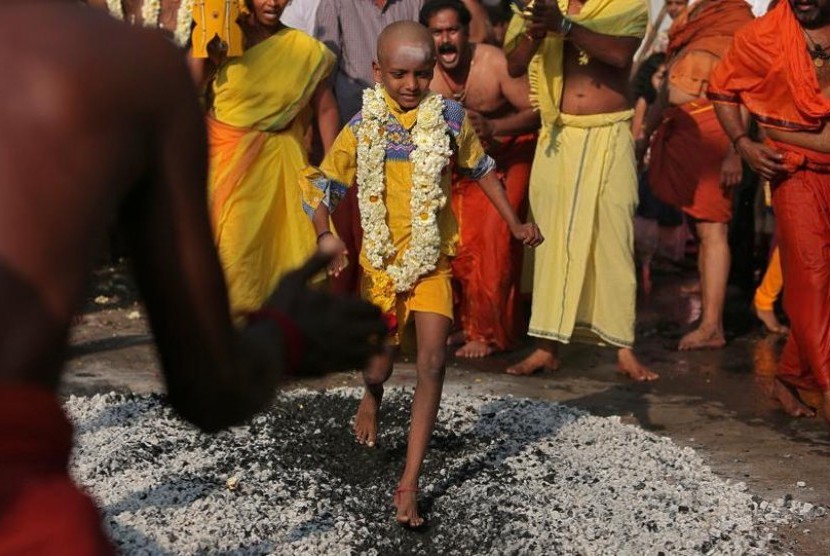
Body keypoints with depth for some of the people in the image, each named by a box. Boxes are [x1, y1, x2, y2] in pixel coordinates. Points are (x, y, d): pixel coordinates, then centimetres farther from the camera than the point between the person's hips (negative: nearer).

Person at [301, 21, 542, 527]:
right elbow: (322, 184, 0)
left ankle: (410, 484, -6)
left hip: (433, 261, 0)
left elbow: (481, 168, 10)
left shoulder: (450, 119, -5)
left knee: (433, 364, -12)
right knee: (381, 364, 12)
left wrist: (515, 223, 6)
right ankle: (372, 398, 52)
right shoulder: (362, 129, -7)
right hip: (382, 261, 0)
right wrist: (325, 234, -16)